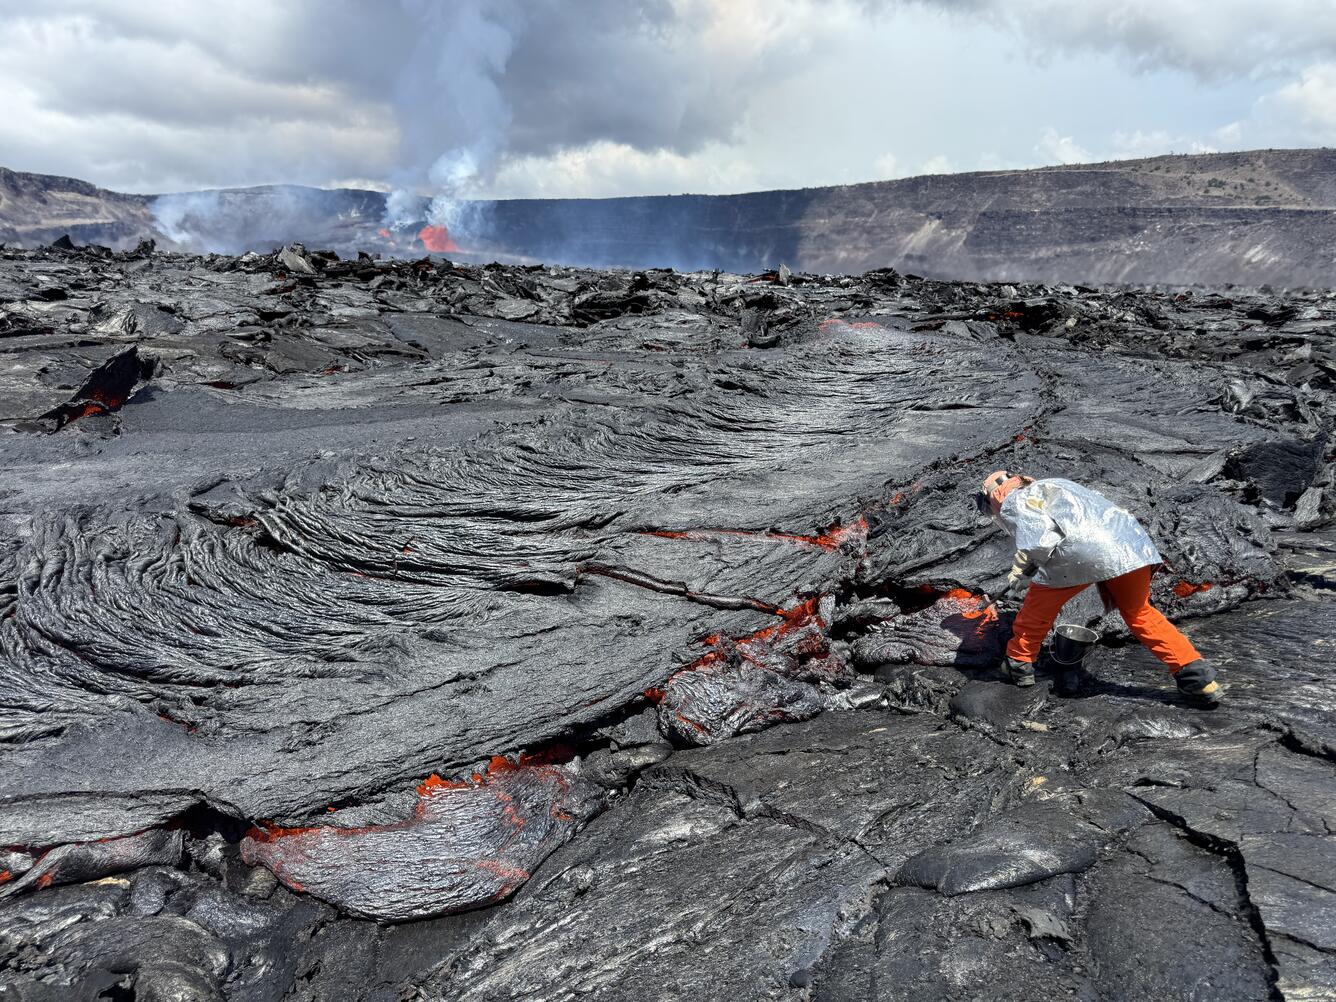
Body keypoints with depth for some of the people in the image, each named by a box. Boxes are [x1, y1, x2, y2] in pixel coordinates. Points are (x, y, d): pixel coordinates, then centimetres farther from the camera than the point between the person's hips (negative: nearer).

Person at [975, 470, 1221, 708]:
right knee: (1140, 614, 25)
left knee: (1039, 604, 17)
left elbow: (1041, 539, -8)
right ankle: (1198, 678, 25)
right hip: (1131, 544, 7)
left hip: (1082, 552, -7)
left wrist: (1021, 569, 7)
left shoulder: (1014, 502, 11)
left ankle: (1019, 665, 29)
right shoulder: (1051, 486, 36)